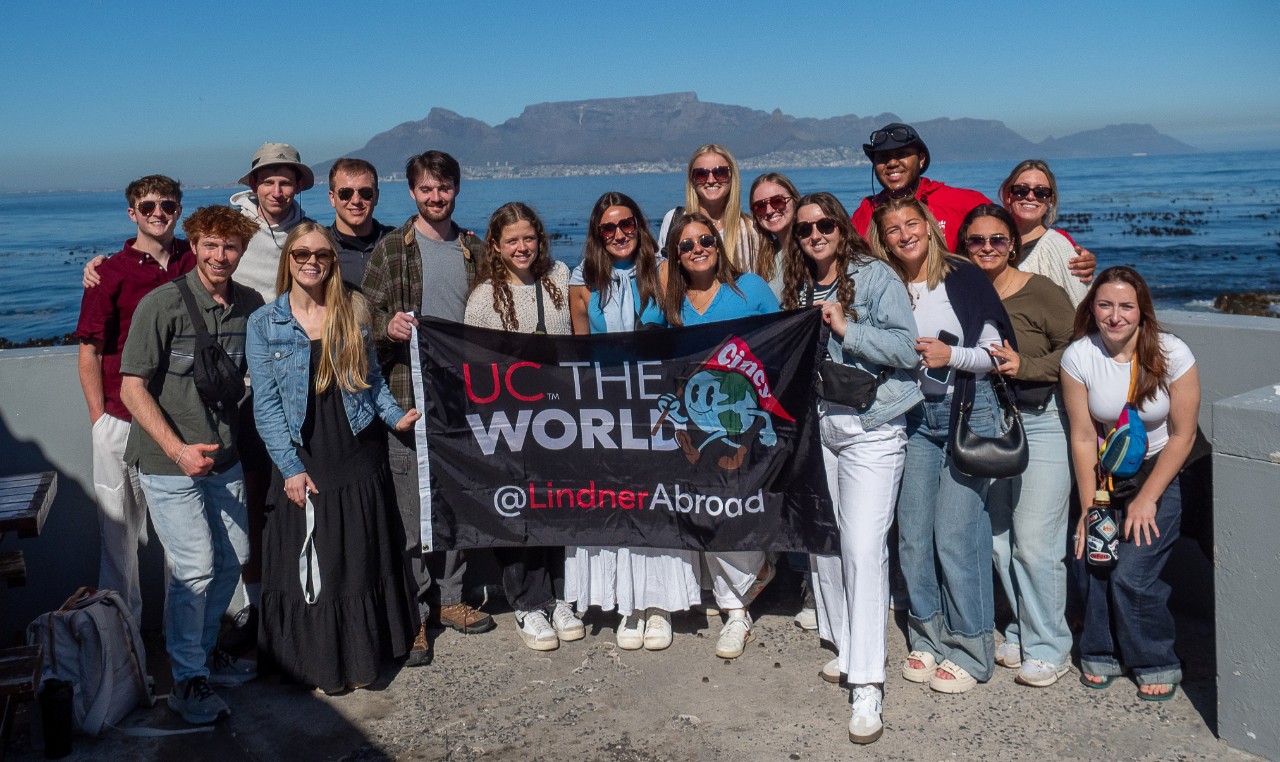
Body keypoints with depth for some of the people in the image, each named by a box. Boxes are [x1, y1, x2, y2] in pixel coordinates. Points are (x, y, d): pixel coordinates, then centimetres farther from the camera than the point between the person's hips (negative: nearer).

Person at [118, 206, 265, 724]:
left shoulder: (251, 306, 2)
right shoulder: (161, 304, -13)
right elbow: (132, 387, -13)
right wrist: (178, 449, -23)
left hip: (226, 458, 6)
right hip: (169, 461, -5)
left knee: (233, 559, 11)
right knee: (195, 569, -8)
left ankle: (202, 648, 35)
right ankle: (187, 681, 10)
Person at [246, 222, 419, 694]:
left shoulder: (353, 313, 5)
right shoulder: (264, 324, -1)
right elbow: (266, 404, -4)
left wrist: (395, 416, -2)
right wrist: (291, 467, -11)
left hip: (359, 459, 2)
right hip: (304, 464, -2)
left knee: (361, 562, 10)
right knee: (306, 564, 4)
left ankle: (360, 657, 25)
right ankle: (316, 662, 20)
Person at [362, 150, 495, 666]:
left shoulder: (475, 250, 12)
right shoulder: (390, 249, 1)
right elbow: (365, 316, 1)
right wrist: (388, 327, -20)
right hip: (408, 395, -4)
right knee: (411, 510, -3)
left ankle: (450, 597, 25)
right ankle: (412, 615, 6)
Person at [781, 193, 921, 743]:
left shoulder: (876, 277, -5)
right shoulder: (798, 288, 12)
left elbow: (907, 349, -14)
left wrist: (846, 329, -20)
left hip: (870, 428, -6)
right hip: (815, 426, 6)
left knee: (863, 548, -11)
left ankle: (867, 683, -5)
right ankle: (844, 645, 30)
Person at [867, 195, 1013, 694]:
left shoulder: (964, 278, -5)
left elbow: (998, 353, -4)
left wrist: (952, 355, -18)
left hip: (969, 414, -4)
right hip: (916, 419, 4)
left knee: (954, 535, -6)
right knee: (912, 535, 5)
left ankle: (969, 652, 9)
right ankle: (928, 639, 21)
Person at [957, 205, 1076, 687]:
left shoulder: (1040, 291, -10)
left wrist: (1026, 366, -21)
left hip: (1042, 423, -5)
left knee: (1034, 542, -5)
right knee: (999, 539, 12)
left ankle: (1049, 647, 13)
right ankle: (1021, 633, 29)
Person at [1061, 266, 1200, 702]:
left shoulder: (1172, 354, -16)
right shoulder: (1079, 356, -12)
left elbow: (1182, 436, -12)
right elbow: (1083, 437, -9)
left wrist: (1147, 499, -14)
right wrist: (1089, 509, -10)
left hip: (1162, 473, -2)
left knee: (1132, 573, -15)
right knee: (1098, 559, -14)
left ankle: (1156, 664, 9)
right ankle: (1101, 654, 10)